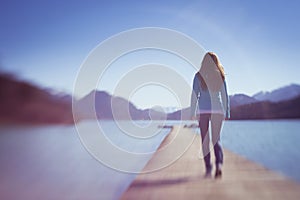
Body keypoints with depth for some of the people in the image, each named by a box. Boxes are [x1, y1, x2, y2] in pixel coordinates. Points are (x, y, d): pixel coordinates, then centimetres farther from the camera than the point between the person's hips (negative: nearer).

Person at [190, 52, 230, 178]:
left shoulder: (199, 76, 0)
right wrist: (227, 113, 13)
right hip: (218, 109, 2)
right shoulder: (220, 76, 5)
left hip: (203, 110, -1)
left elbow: (194, 95, -3)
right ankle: (219, 164, -13)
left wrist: (193, 113, 0)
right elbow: (225, 96, 7)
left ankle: (208, 168, 6)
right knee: (216, 139, 8)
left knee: (205, 140, 7)